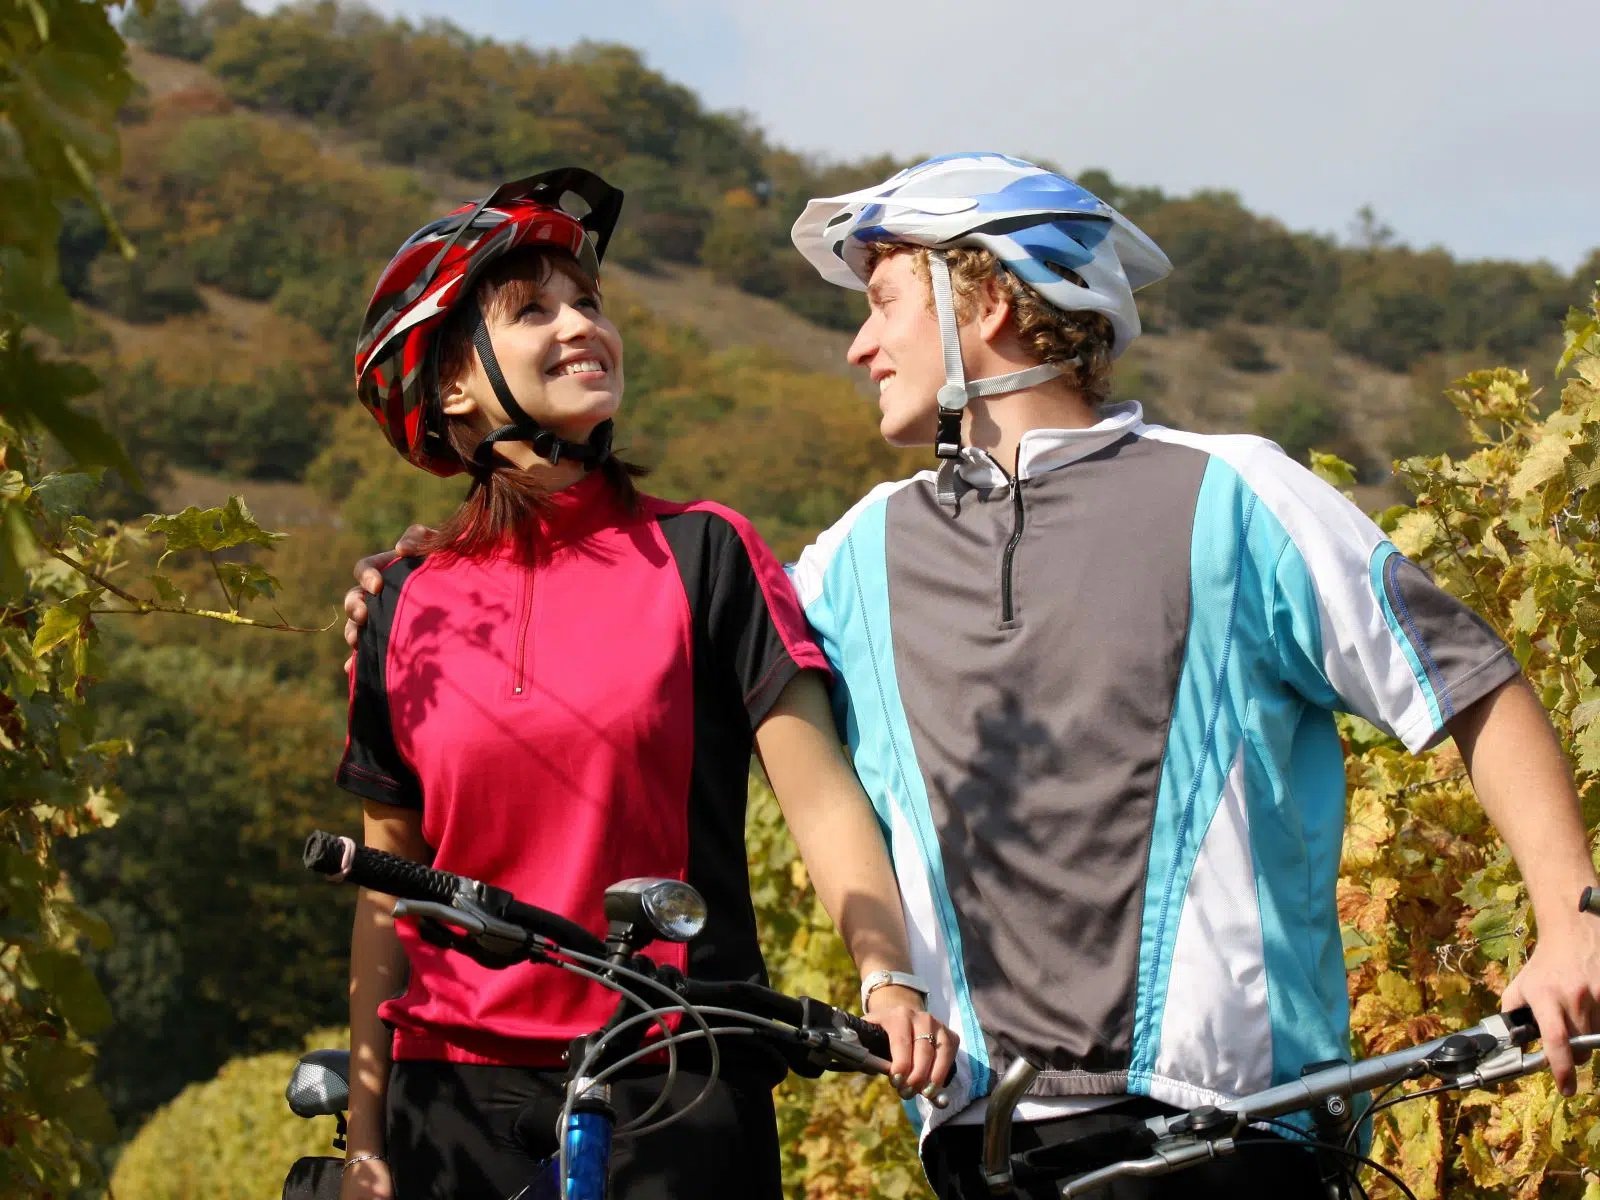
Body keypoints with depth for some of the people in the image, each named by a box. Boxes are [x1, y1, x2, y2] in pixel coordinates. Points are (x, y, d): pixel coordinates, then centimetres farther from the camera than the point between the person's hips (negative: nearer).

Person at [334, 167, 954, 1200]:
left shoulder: (704, 555, 1)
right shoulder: (409, 610, 7)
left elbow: (820, 790, -7)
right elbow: (387, 897, 10)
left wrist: (890, 975, -22)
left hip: (678, 1094, -2)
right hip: (458, 1101, 2)